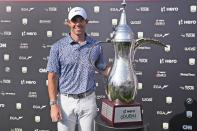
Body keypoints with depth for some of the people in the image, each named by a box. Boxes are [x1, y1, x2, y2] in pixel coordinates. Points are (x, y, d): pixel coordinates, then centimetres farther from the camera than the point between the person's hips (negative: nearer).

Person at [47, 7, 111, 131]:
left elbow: (104, 69, 12)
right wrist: (53, 104, -9)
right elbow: (53, 77, -4)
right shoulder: (58, 47, -5)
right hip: (66, 101, -2)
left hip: (88, 100, 2)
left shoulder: (96, 46, 2)